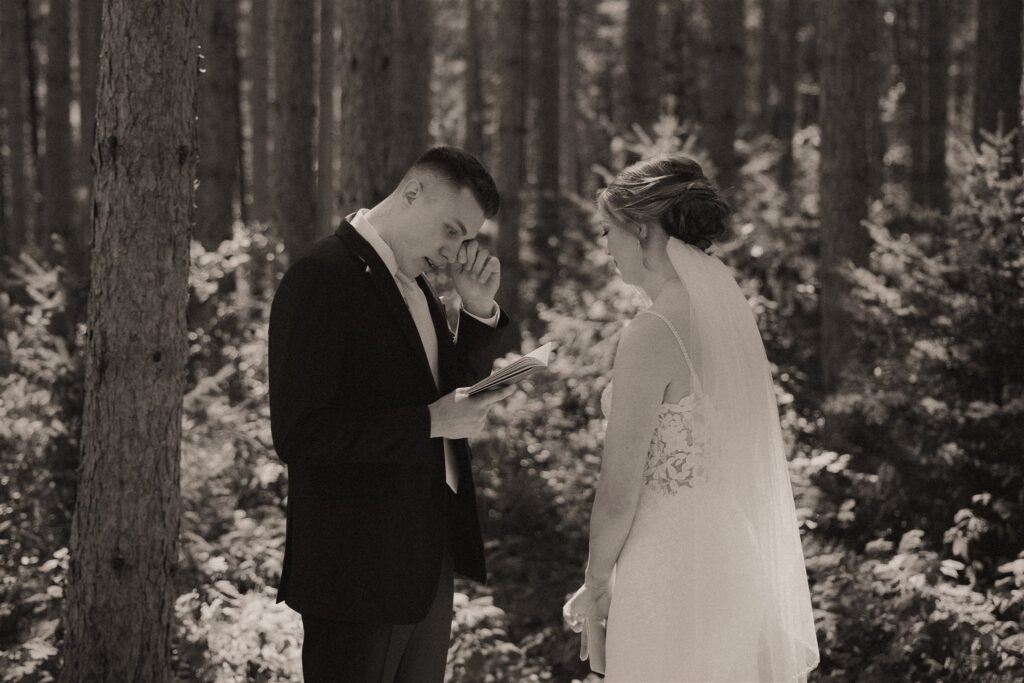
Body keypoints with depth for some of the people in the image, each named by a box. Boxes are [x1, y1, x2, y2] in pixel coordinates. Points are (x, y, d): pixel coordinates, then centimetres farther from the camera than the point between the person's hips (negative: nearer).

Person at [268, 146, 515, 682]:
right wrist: (431, 422, -21)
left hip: (427, 557, 9)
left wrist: (480, 309, 4)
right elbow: (298, 434, -22)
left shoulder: (414, 285, 12)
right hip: (358, 567, -9)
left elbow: (451, 390, 20)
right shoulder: (323, 278, -16)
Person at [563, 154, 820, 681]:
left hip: (673, 573, -8)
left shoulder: (651, 336, -18)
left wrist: (594, 587, -2)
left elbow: (619, 493, -15)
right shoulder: (729, 311, 6)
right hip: (739, 564, 8)